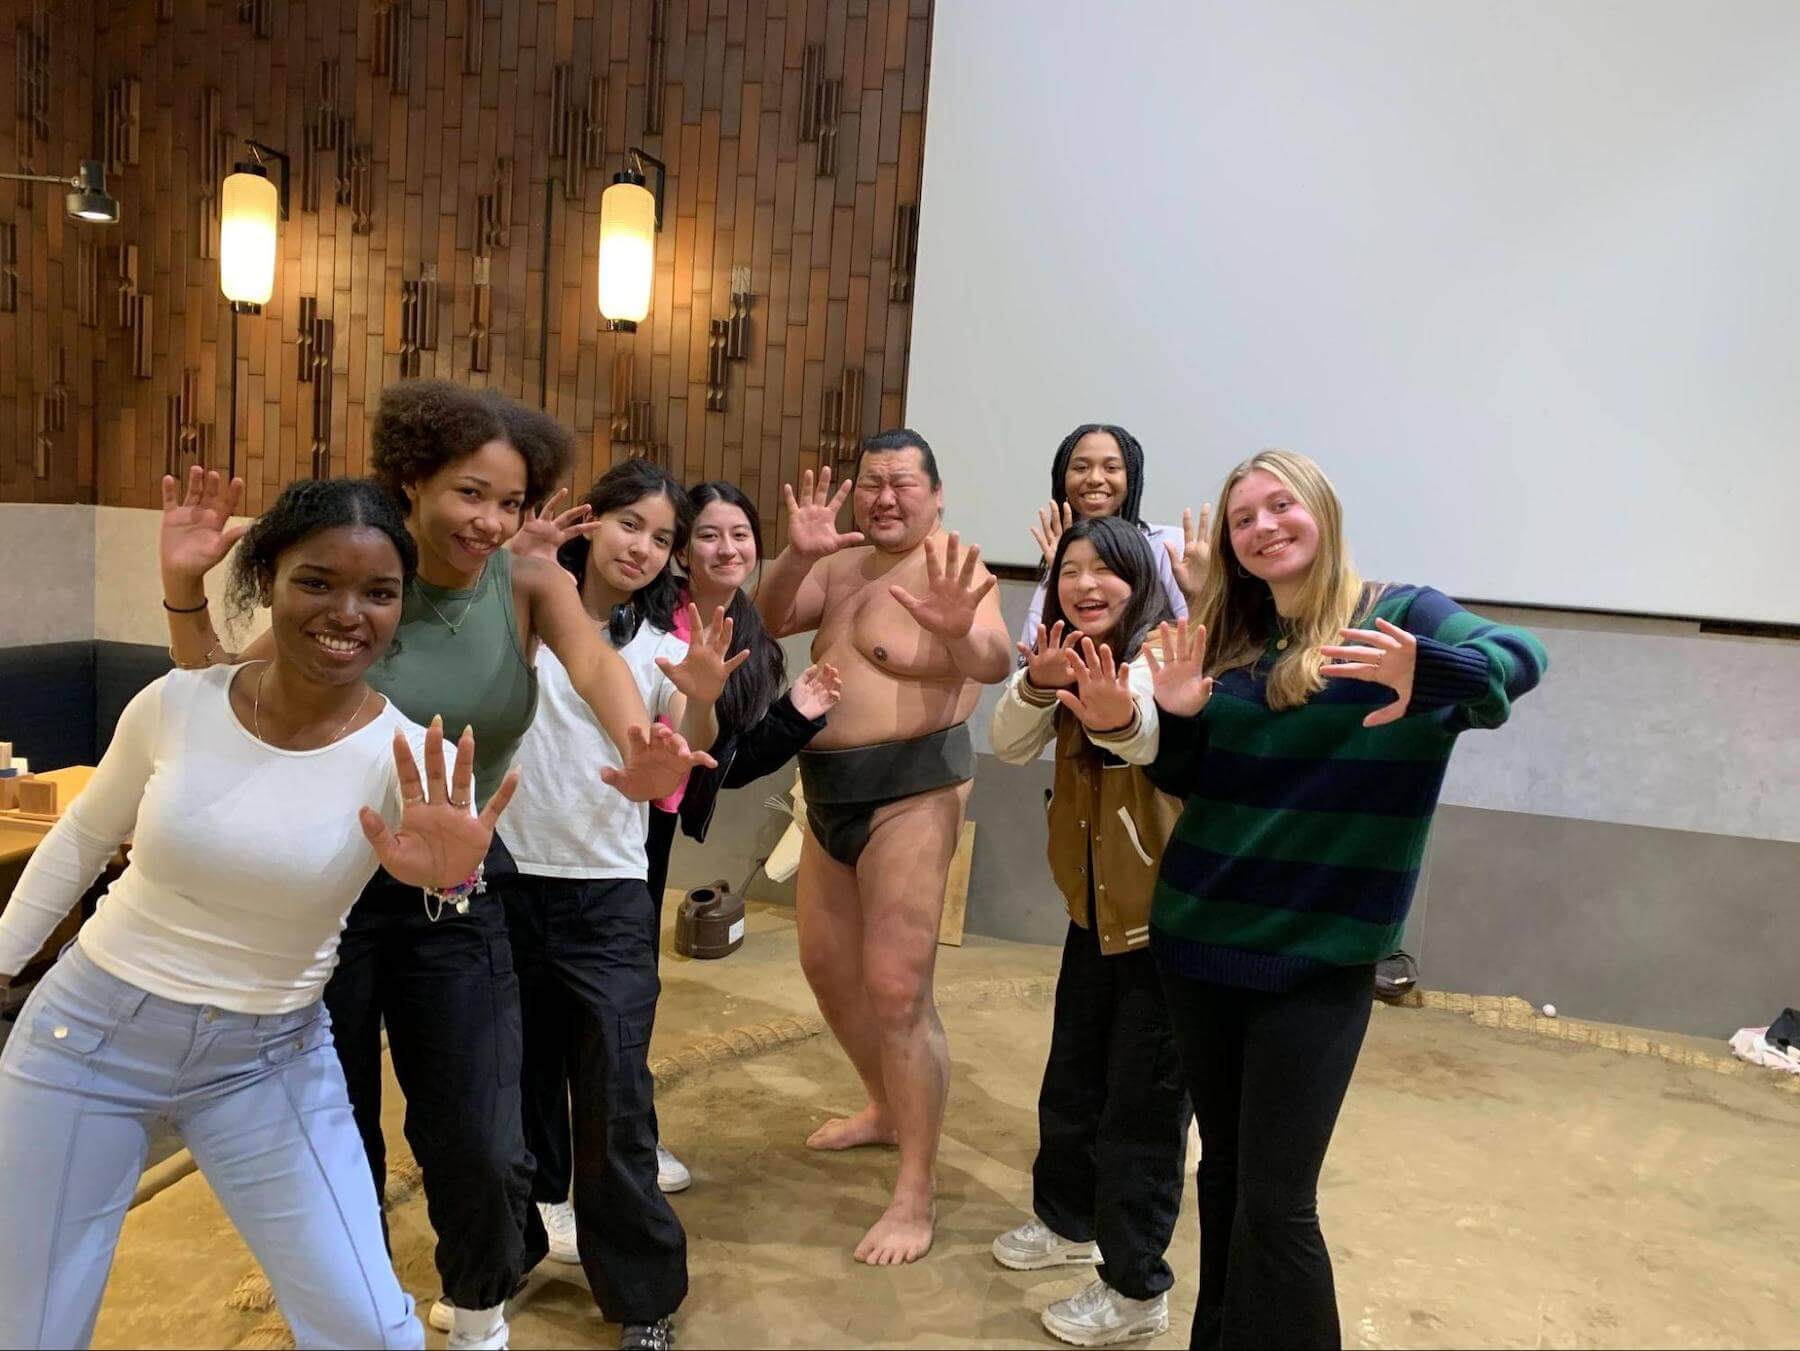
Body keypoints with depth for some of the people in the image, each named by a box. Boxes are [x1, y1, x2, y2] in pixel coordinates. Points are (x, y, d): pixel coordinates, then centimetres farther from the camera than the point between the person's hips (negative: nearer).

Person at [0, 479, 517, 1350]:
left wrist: (449, 881, -54)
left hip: (269, 1062, -1)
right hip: (89, 1030, 1)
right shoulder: (175, 703, -12)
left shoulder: (409, 759, -16)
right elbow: (79, 843, 5)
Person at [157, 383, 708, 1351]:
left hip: (457, 897, 0)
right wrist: (184, 592, -18)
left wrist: (641, 748, -50)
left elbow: (594, 662, -29)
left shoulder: (529, 587, -8)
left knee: (481, 1152, 0)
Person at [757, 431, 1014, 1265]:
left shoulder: (949, 567, -12)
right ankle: (887, 1110, 41)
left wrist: (960, 629, -51)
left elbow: (996, 665, -28)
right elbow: (768, 622, 1)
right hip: (831, 790, 9)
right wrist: (797, 556, -17)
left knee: (897, 990, -11)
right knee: (826, 964, 19)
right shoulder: (843, 564, 11)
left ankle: (915, 1198, 1)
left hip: (911, 790, -8)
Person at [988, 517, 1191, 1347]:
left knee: (1143, 1104, 3)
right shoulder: (1066, 661, 6)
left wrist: (1121, 717, -64)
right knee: (1072, 1083, 21)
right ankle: (1069, 1220, 42)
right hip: (1094, 912, 8)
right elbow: (1010, 747, -9)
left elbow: (1160, 733, -41)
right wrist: (1037, 685, -29)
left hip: (1169, 916, -7)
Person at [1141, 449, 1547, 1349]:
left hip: (1319, 957, -4)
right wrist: (1178, 716, -10)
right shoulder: (1227, 639, 8)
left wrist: (1426, 677, -47)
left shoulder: (1399, 616, -6)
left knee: (1276, 1201, -2)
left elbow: (1519, 658, -25)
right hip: (1198, 935, 5)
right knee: (1223, 1171, 17)